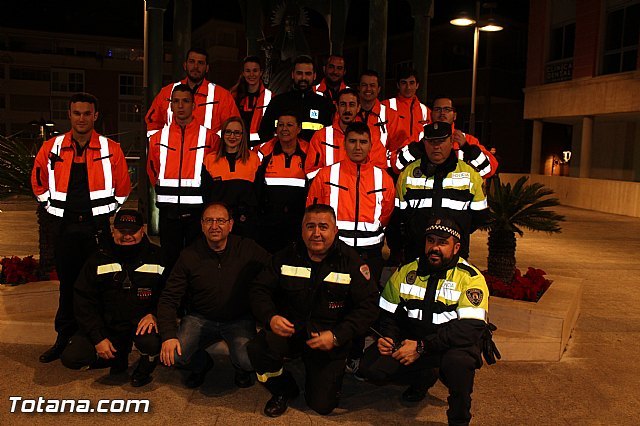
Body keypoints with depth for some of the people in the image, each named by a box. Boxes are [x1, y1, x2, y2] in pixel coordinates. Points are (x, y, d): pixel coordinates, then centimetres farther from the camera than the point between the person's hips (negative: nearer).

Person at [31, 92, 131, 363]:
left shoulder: (110, 149, -1)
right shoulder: (51, 148, 4)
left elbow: (122, 188, 5)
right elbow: (39, 183, 15)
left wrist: (105, 212, 3)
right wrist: (54, 209, 10)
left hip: (97, 225, -2)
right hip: (64, 226, 2)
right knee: (67, 282, 10)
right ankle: (65, 338, 23)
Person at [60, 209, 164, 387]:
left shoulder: (158, 257, -3)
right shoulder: (98, 260, 2)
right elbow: (84, 301, 1)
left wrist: (154, 315, -21)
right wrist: (98, 338, -8)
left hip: (142, 323, -3)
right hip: (107, 326, 3)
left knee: (151, 344, -35)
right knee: (70, 358, -14)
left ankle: (144, 371, 4)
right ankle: (118, 357, 16)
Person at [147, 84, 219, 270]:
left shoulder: (209, 137, 0)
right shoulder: (158, 139, 9)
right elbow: (152, 173, 20)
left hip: (198, 210, -2)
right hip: (168, 211, 2)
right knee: (170, 260, 8)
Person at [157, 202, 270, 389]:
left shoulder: (248, 249, -9)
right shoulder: (189, 256, -5)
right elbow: (169, 298, -5)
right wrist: (168, 335, -19)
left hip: (239, 319, -1)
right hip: (200, 318, 2)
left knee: (248, 361, -27)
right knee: (172, 355, -20)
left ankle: (242, 370, 14)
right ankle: (201, 364, 17)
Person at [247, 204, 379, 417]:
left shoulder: (350, 261, -8)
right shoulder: (286, 256, -1)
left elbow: (368, 306, -11)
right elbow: (260, 290, 1)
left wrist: (337, 336, -22)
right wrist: (270, 317, -22)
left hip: (330, 338, -1)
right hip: (290, 328, 2)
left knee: (322, 405, -4)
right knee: (258, 349, -28)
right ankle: (284, 390, 5)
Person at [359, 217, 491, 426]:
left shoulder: (470, 278, -12)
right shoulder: (406, 272, 2)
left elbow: (471, 329, -23)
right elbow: (388, 313, 11)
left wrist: (422, 346, -27)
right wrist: (387, 337, -11)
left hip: (453, 345, -4)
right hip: (412, 341, 4)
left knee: (458, 361, -38)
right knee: (370, 366, -15)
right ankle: (423, 377, 16)